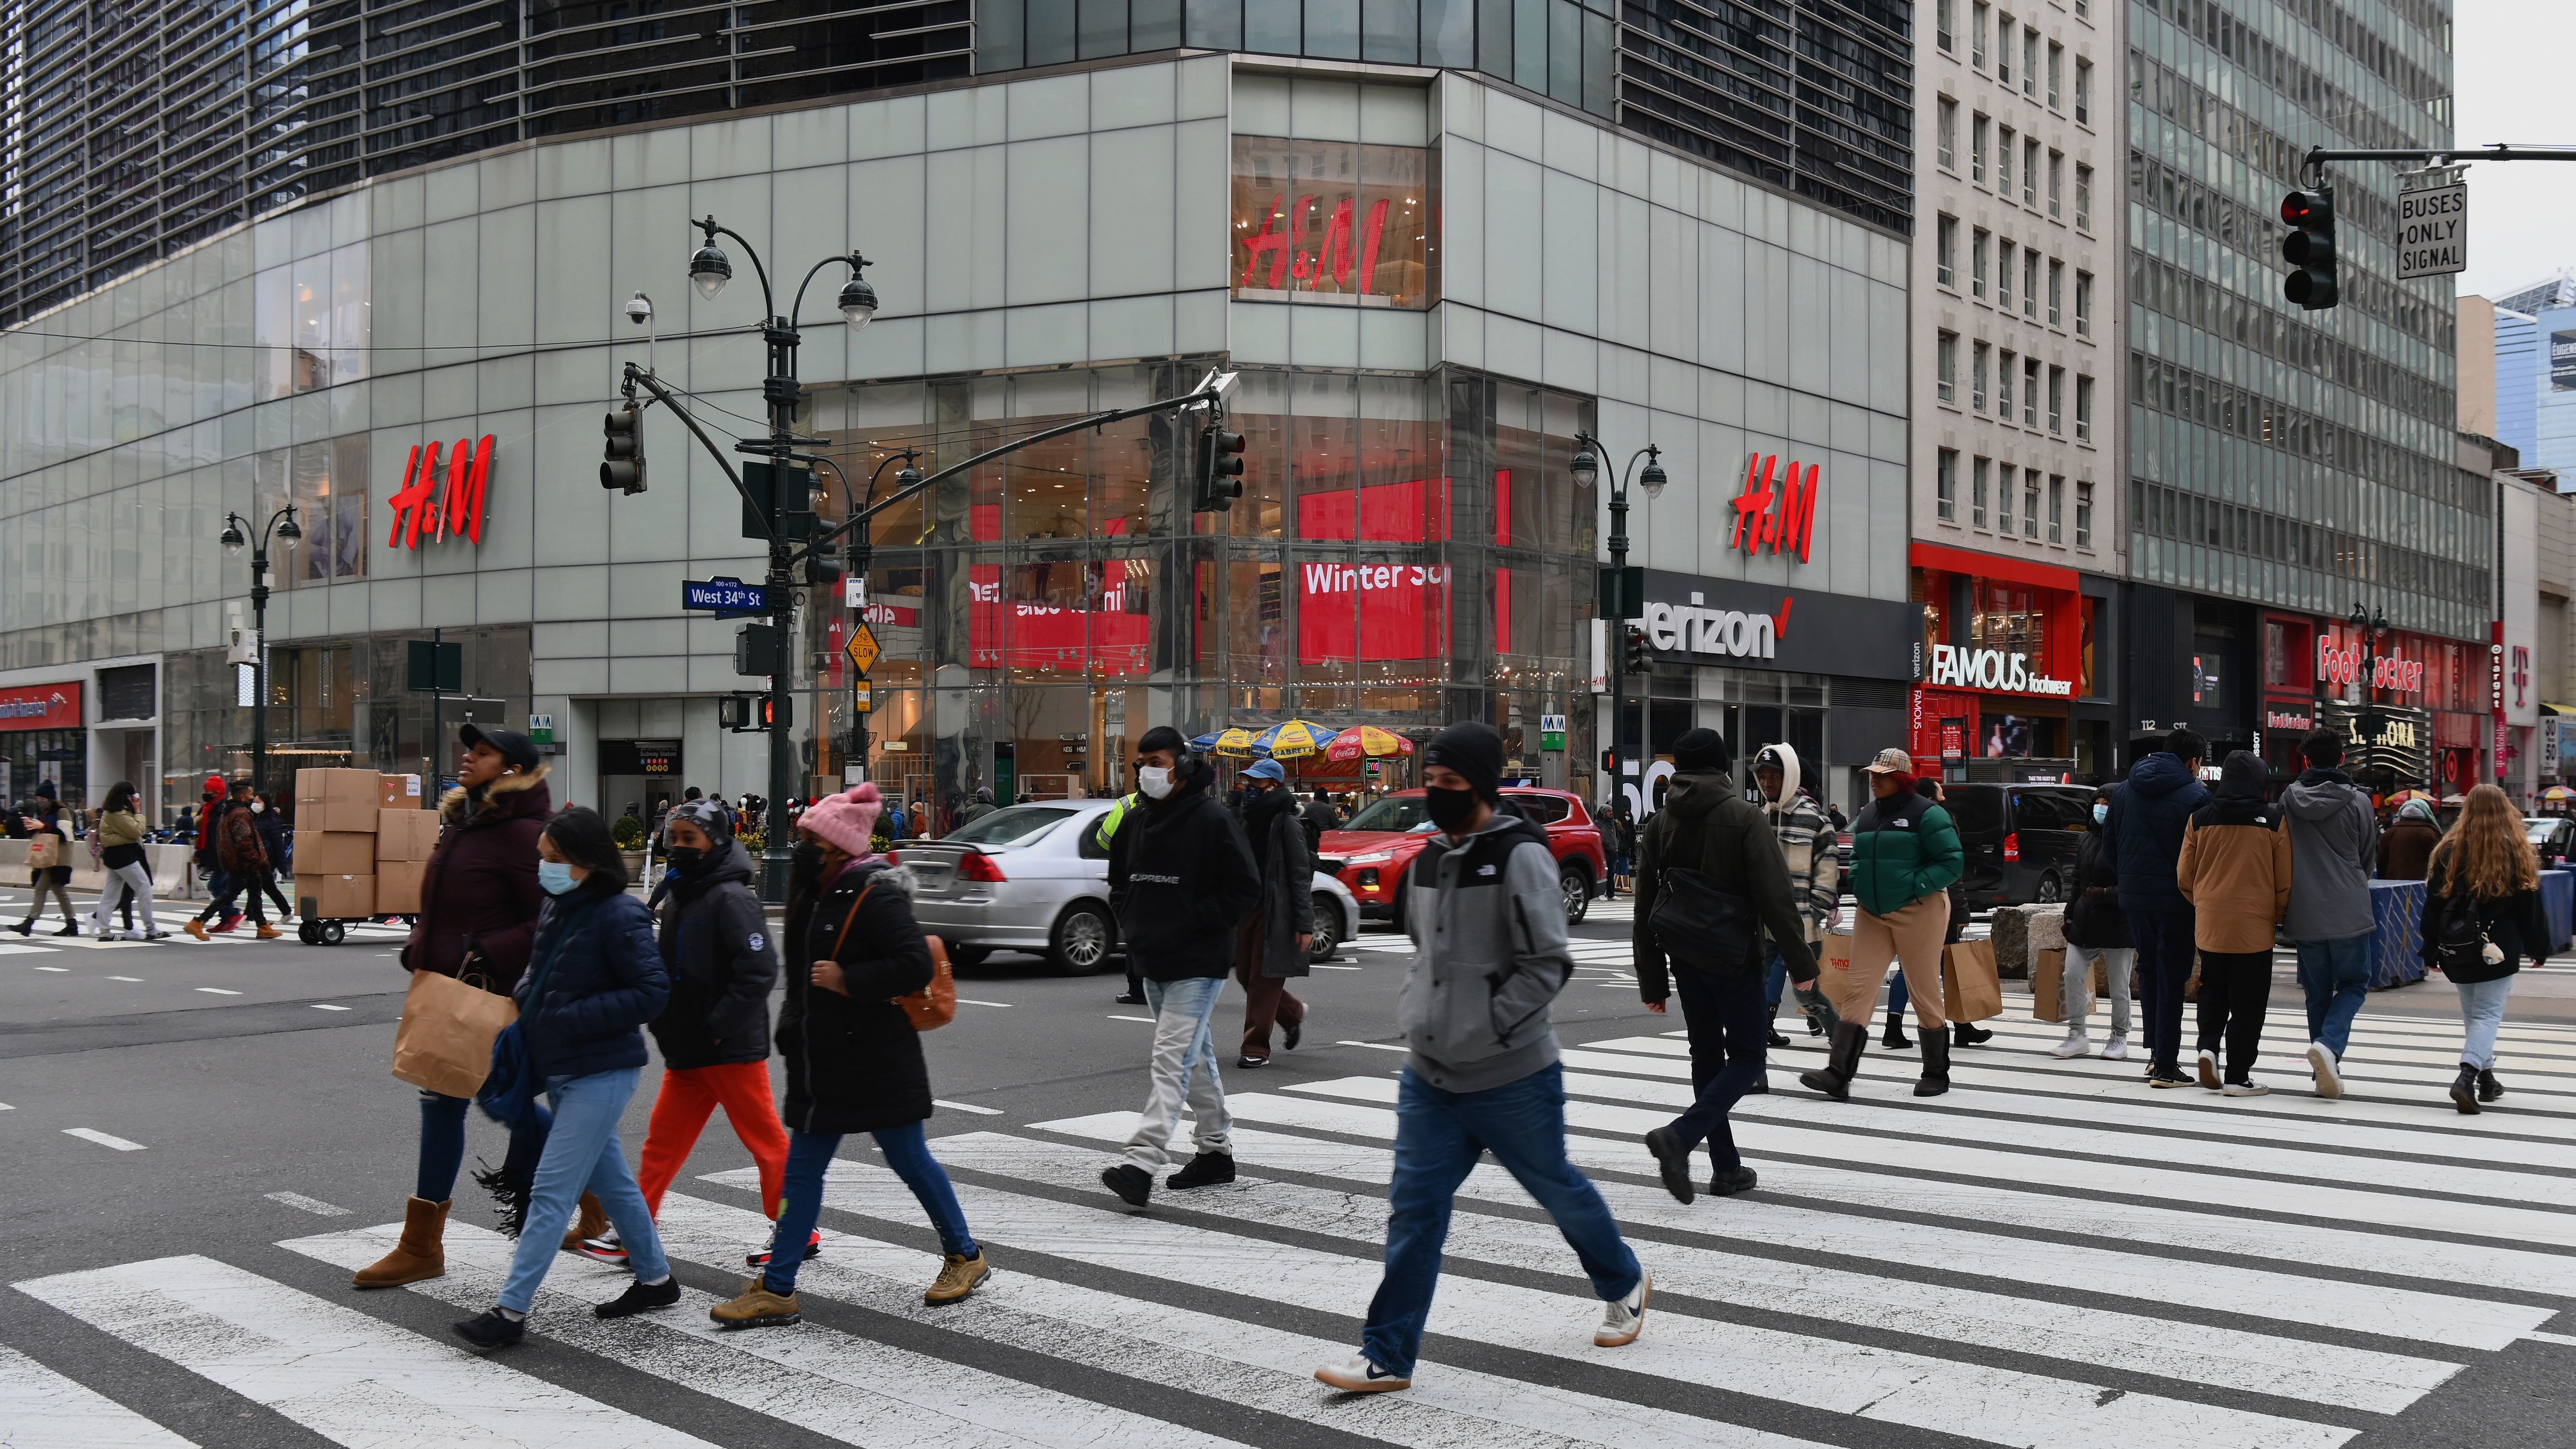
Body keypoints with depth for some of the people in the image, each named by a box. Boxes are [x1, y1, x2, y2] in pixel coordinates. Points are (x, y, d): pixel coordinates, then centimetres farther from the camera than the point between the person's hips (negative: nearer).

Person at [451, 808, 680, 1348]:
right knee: (609, 1179, 18)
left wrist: (574, 1017, -23)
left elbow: (653, 992, -20)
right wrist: (524, 1002, 1)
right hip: (561, 1070, 9)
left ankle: (511, 1310, -5)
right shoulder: (556, 908, 8)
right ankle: (655, 1279, 31)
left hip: (600, 1074, -9)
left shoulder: (618, 917, -17)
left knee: (551, 1192, -8)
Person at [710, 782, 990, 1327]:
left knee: (909, 1160, 5)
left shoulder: (874, 896, -18)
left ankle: (965, 1256, 24)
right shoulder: (820, 894, 10)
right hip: (824, 1058, 9)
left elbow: (917, 966, -26)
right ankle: (776, 1289, 12)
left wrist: (847, 981, -23)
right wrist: (794, 1025, 15)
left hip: (877, 1061, -9)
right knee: (802, 1170, 8)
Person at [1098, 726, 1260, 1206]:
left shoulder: (1214, 820, -12)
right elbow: (1118, 881, 24)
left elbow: (1245, 890, -12)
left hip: (1198, 965, -8)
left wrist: (1194, 925, -16)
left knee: (1172, 1059, -15)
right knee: (1194, 1057, 17)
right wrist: (1129, 923, 8)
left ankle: (1142, 1164, -22)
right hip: (1151, 963, 8)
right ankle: (1216, 1150, 28)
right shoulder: (1134, 822, 10)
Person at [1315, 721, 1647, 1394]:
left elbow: (1548, 966, -18)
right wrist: (1416, 1015, 7)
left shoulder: (1520, 858, -16)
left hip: (1513, 1078, -6)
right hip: (1430, 1076, 6)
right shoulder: (1428, 861, 7)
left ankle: (1625, 1283, 41)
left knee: (1558, 1188, 14)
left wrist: (1480, 1032, -20)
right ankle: (1388, 1357, 7)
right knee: (1414, 1207, 1)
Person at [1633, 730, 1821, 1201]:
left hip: (1684, 956, 5)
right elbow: (1777, 898, -15)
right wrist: (1802, 966, -9)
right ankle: (1680, 1136, -16)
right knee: (1747, 1055, 4)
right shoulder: (1746, 818, -10)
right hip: (1733, 953, -5)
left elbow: (1645, 909, 7)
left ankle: (1727, 1167, 17)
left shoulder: (1660, 824, 5)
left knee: (1707, 1056, 15)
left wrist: (1652, 982, 12)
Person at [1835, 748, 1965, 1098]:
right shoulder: (1867, 814, 11)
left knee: (1924, 992, 5)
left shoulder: (1926, 814, -10)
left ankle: (1936, 1074, 20)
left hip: (1917, 912, -6)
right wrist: (1855, 883, 3)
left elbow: (1953, 862, -13)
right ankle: (1839, 1074, -6)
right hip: (1872, 913, 6)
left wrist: (1915, 886, -20)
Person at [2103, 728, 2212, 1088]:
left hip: (2134, 896, 5)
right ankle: (2165, 1066, 0)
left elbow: (2110, 845, 11)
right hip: (2176, 898, -5)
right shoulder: (2196, 796, -10)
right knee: (2172, 978, 0)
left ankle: (2156, 1052, 22)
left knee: (2151, 973, 18)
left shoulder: (2123, 791, 8)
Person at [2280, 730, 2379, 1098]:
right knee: (2354, 984, 12)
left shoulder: (2288, 800, 0)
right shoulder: (2358, 802, -5)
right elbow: (2369, 858, 7)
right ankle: (2329, 1044, -13)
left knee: (2318, 992, 12)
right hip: (2349, 912, -2)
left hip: (2305, 914, 2)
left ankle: (2326, 1073, 13)